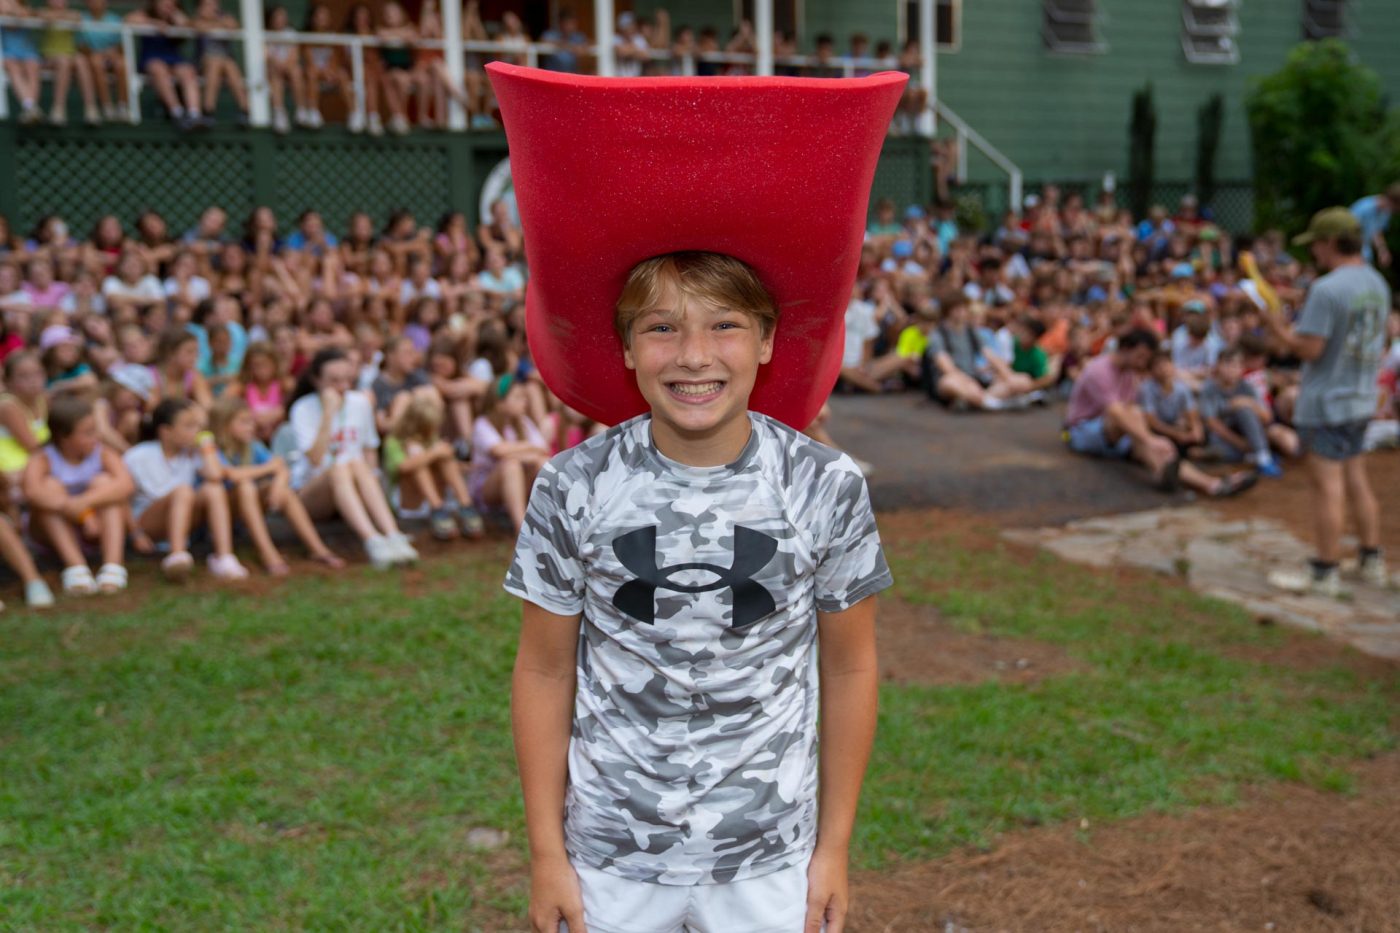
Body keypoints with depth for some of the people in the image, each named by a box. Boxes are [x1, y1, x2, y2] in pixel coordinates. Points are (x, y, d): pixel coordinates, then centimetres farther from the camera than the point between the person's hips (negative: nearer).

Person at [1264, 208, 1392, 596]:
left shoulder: (1326, 289, -21)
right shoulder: (1376, 283, 7)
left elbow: (1310, 349, -22)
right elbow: (1376, 342, 16)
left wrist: (1276, 327, -7)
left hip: (1326, 402, -9)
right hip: (1362, 399, 9)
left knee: (1327, 485, -1)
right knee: (1355, 480, 18)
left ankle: (1325, 571, 6)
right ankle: (1372, 560, 26)